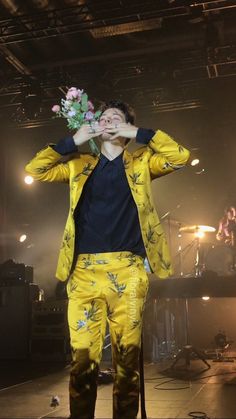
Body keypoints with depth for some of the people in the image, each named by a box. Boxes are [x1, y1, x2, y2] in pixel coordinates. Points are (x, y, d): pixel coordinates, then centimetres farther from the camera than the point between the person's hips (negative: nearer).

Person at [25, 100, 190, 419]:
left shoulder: (140, 162, 15)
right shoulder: (81, 165, 21)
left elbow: (181, 156, 1)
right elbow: (35, 170, 16)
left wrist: (138, 134, 2)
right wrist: (73, 141, 10)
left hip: (127, 270, -1)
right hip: (84, 270, 2)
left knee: (127, 355, 0)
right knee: (82, 356, -1)